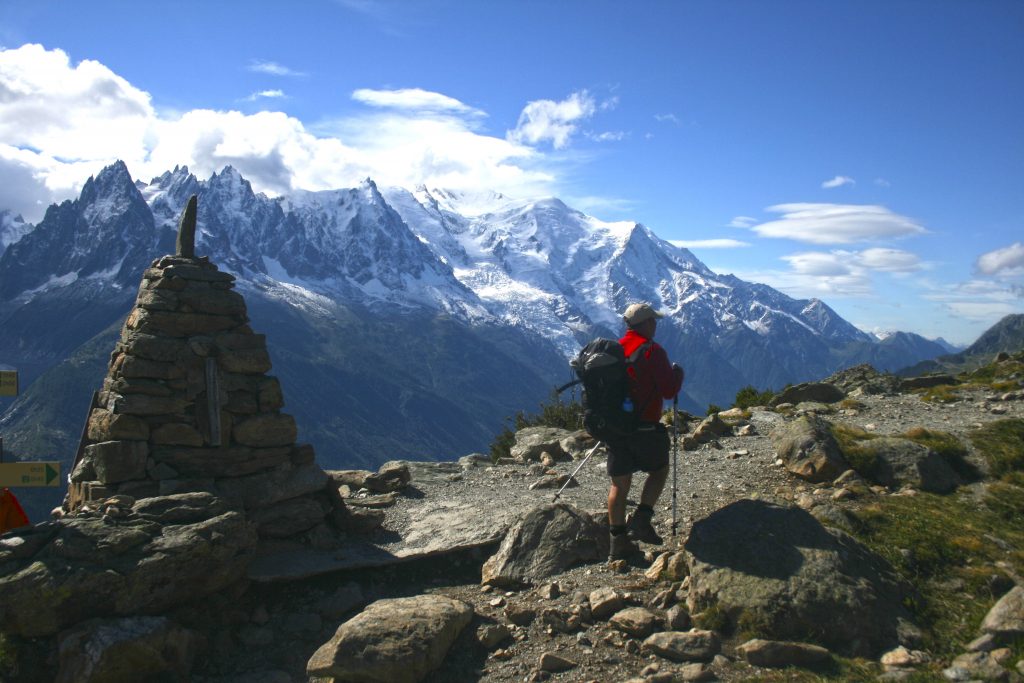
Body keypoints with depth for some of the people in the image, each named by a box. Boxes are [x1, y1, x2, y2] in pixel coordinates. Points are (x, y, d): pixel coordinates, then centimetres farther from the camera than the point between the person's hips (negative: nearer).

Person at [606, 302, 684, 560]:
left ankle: (618, 541, 11)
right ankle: (641, 520, 3)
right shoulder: (652, 350, -12)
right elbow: (669, 390, -14)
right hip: (645, 429, -5)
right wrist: (678, 373, 4)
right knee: (659, 471, 17)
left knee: (619, 483, 9)